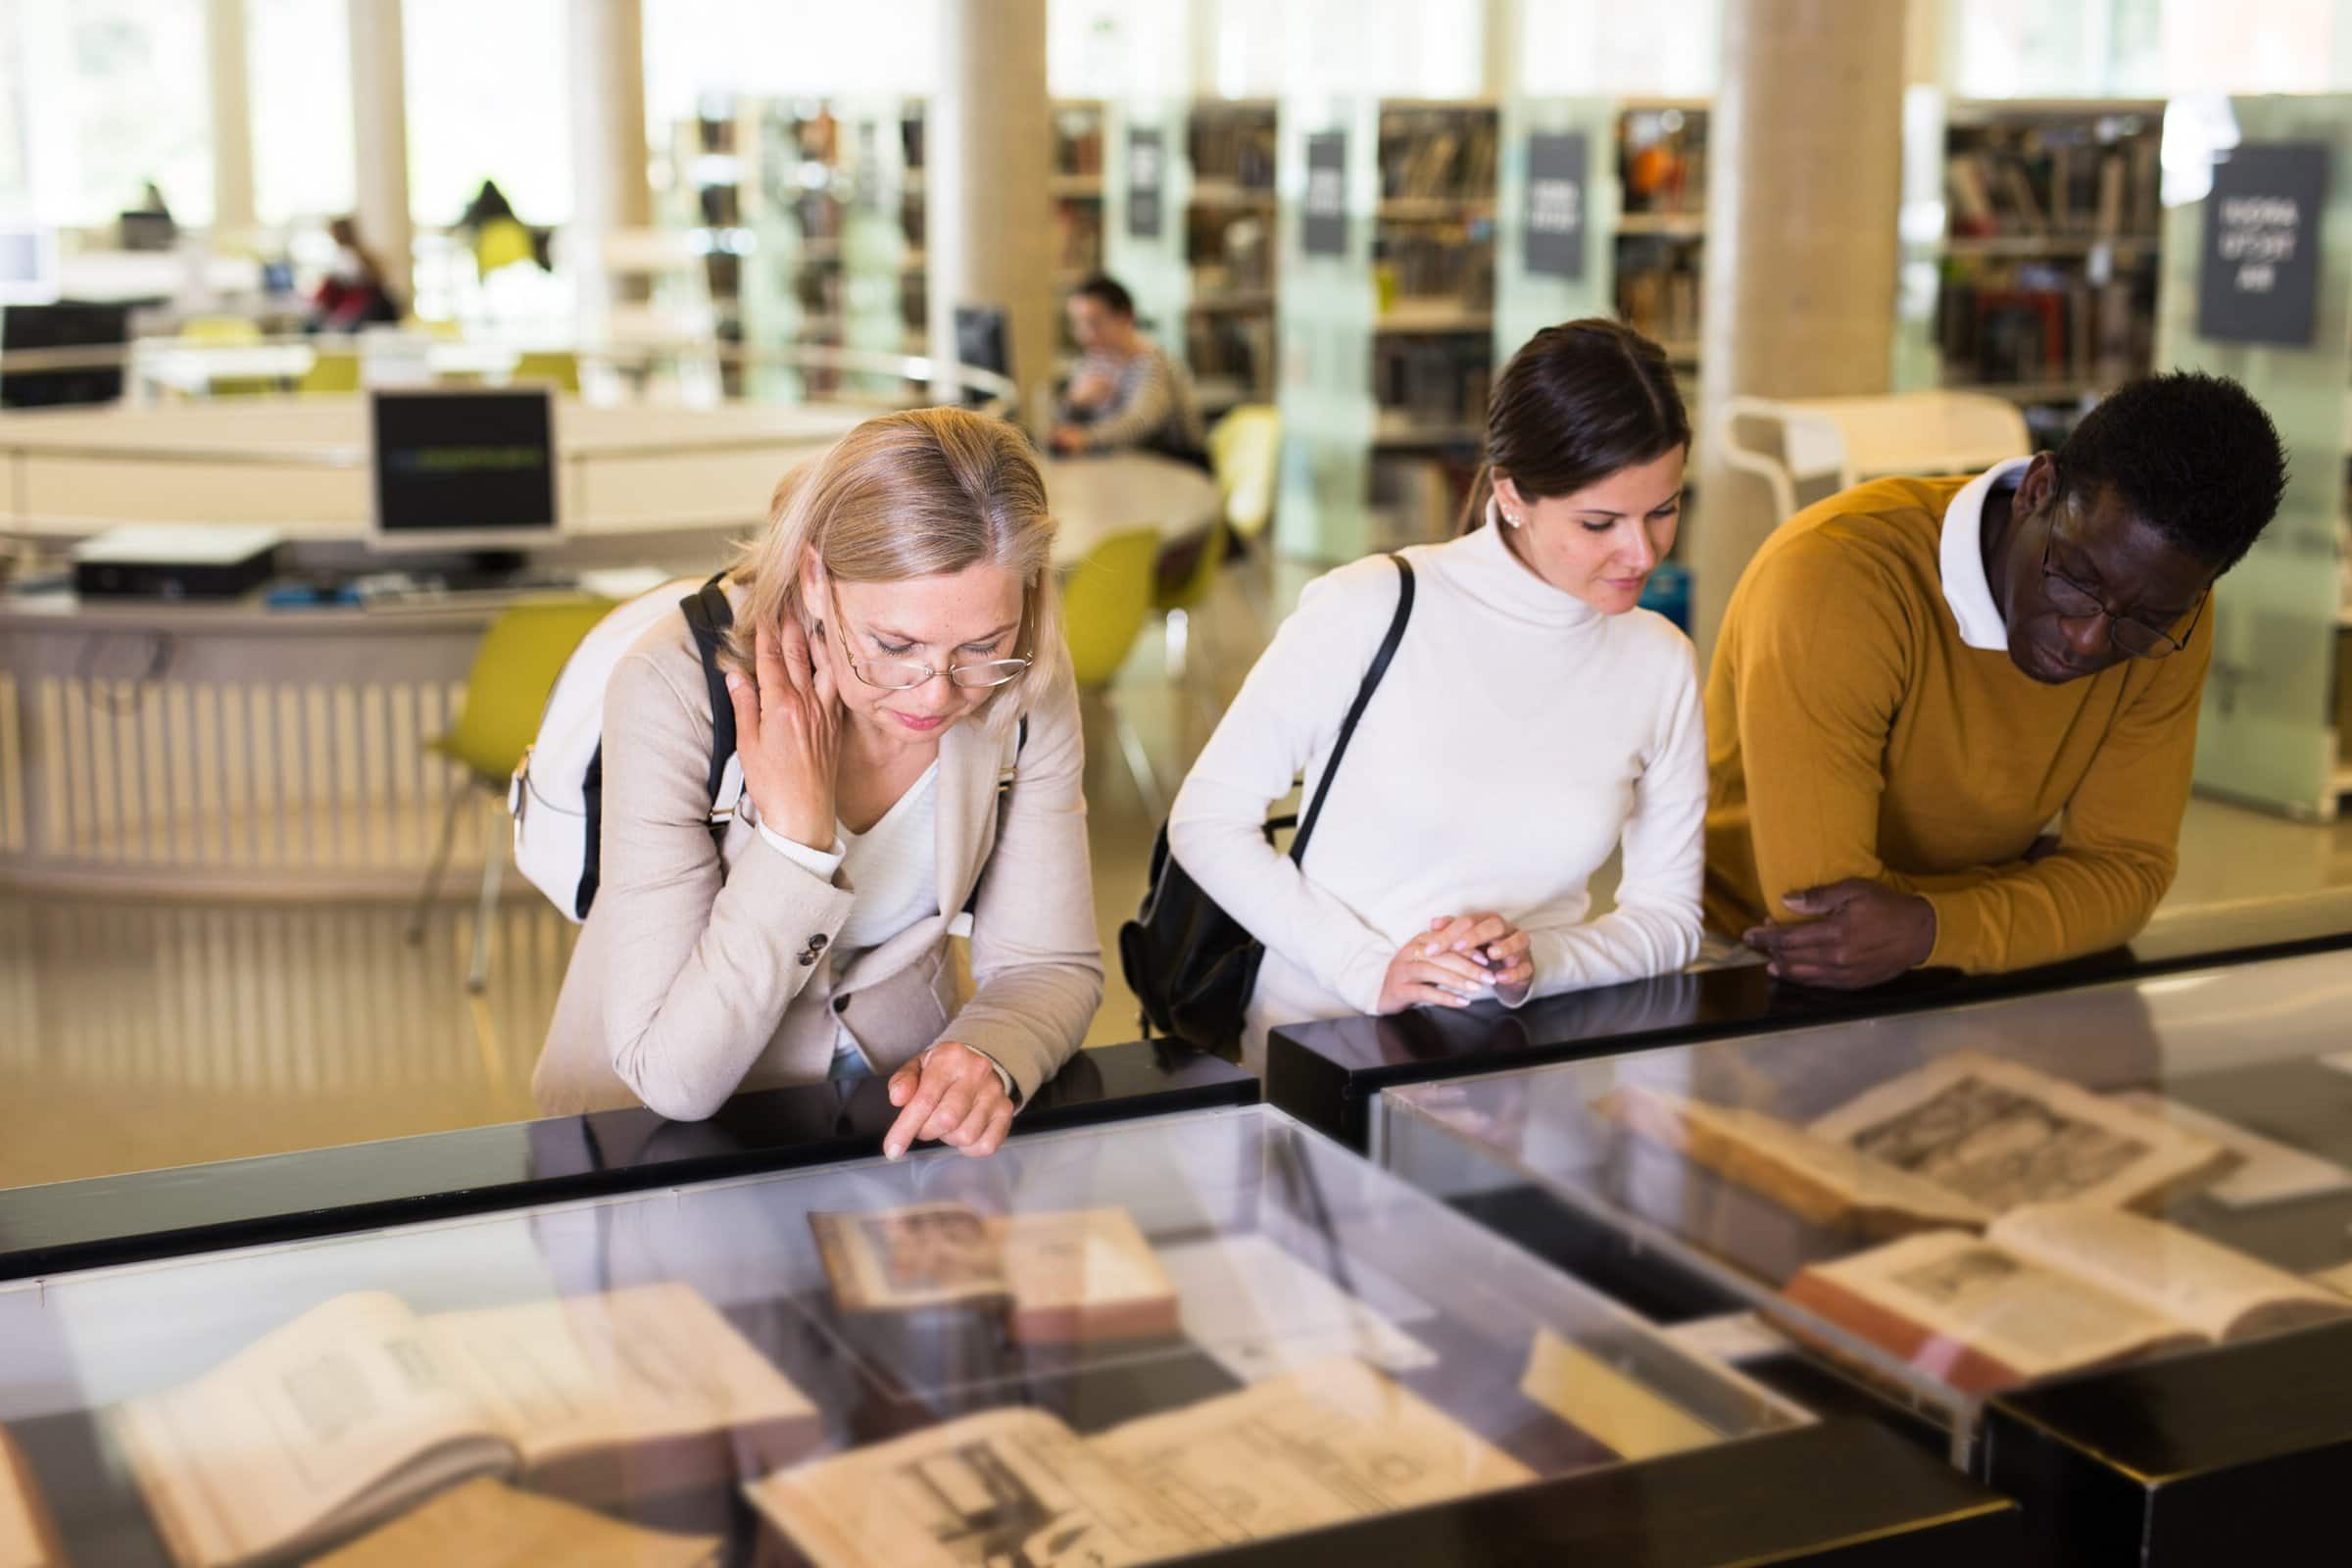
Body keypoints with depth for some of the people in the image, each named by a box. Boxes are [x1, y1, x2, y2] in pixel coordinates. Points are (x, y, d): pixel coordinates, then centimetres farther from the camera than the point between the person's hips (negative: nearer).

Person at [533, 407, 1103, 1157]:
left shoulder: (1025, 683, -13)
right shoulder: (675, 692, -24)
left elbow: (1052, 964, -4)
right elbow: (673, 1077, -25)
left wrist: (988, 1061, -24)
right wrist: (796, 833, -30)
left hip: (904, 1117, 2)